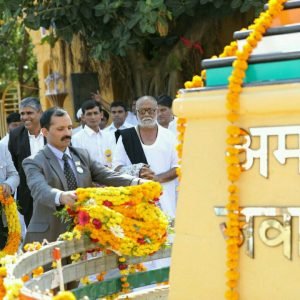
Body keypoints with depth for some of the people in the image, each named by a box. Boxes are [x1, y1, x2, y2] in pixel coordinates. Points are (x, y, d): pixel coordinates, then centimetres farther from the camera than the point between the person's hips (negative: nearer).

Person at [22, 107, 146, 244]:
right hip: (48, 237, -4)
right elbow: (40, 190, -22)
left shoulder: (82, 155, 12)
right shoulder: (34, 162, -4)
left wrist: (136, 182, -17)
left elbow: (106, 175, 1)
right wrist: (61, 196, -44)